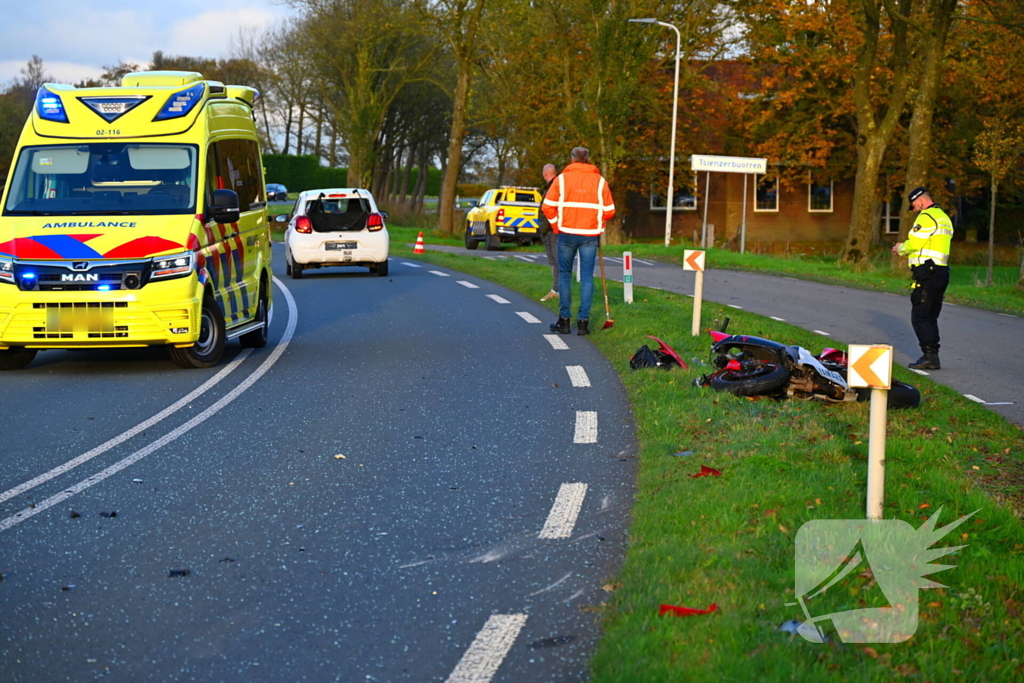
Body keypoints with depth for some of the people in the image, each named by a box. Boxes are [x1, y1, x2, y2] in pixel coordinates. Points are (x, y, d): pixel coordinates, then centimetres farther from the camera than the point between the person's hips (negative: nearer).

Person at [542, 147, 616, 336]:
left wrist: (557, 224, 9)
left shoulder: (562, 179, 0)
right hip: (590, 235, 1)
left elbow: (548, 206, -4)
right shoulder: (600, 181, 3)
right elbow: (609, 210, 2)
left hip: (567, 234, 0)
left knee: (564, 275, 9)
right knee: (587, 277, 4)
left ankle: (564, 320, 7)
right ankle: (583, 321, 1)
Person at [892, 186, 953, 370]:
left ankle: (930, 356, -14)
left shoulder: (926, 217, -11)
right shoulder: (944, 217, 21)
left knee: (919, 316, -8)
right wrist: (905, 247, 16)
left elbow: (915, 243, -17)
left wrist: (901, 248, 3)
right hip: (941, 271, 10)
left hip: (927, 274, -10)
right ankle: (932, 357, 13)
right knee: (930, 317, 14)